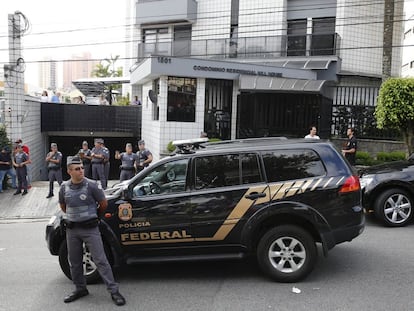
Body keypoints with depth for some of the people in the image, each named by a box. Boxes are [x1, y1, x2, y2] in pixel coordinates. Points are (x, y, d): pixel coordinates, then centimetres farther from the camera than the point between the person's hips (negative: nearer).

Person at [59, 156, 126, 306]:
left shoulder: (91, 185, -11)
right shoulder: (64, 188, 1)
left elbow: (104, 204, -1)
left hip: (90, 229, -4)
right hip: (72, 230, 4)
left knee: (100, 260, -5)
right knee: (74, 262, 14)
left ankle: (114, 291, 0)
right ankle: (80, 289, 32)